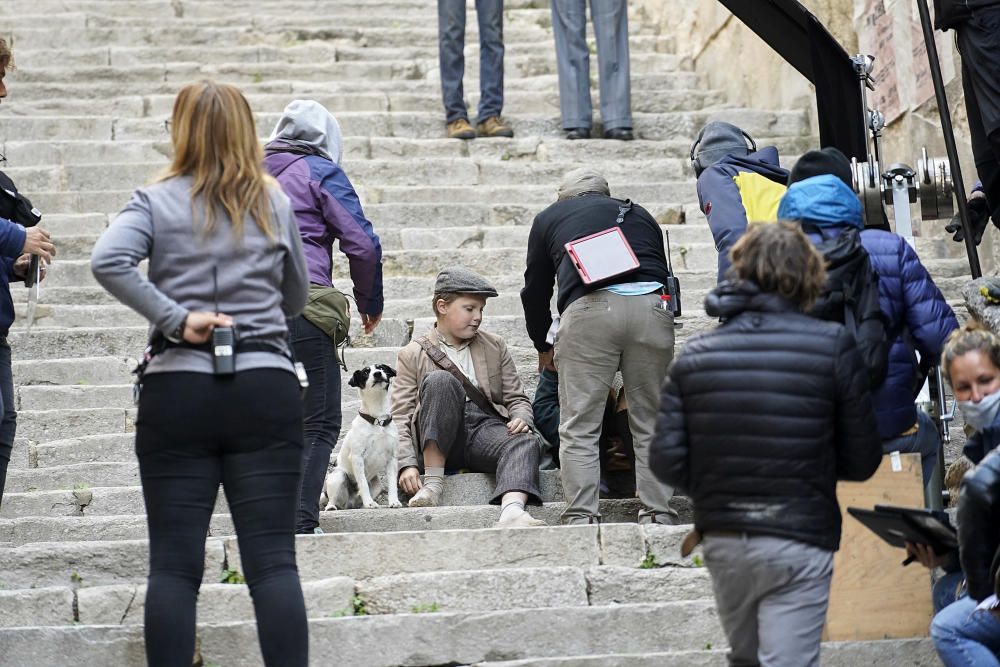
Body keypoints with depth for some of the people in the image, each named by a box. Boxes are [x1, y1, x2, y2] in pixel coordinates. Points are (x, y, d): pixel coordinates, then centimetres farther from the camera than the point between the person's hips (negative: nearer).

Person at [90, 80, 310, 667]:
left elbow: (108, 261, -16)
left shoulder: (157, 201, 2)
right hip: (265, 389, 1)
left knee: (174, 564, 3)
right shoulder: (275, 203, 7)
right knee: (273, 560, 0)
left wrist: (175, 316, -11)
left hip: (177, 392, -1)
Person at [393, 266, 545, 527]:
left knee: (524, 443, -31)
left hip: (485, 428, 2)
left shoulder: (495, 347, 22)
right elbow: (400, 417, 4)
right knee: (440, 380, -30)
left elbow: (516, 397, 20)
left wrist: (521, 419, -5)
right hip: (438, 442, -2)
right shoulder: (412, 355, 11)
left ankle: (512, 511, -61)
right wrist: (407, 465, -12)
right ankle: (433, 482, -28)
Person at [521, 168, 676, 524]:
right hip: (651, 306, 2)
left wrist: (543, 347, 41)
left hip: (589, 308, -2)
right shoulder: (640, 214, 33)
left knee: (579, 428, 2)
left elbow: (535, 290, 28)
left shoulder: (549, 217, 27)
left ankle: (581, 518, -5)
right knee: (652, 424, 9)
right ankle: (659, 516, 5)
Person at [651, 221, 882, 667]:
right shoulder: (832, 346, -7)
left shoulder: (696, 354, 0)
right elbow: (862, 460, -5)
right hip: (797, 543, -4)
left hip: (723, 542, 4)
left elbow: (666, 461, -4)